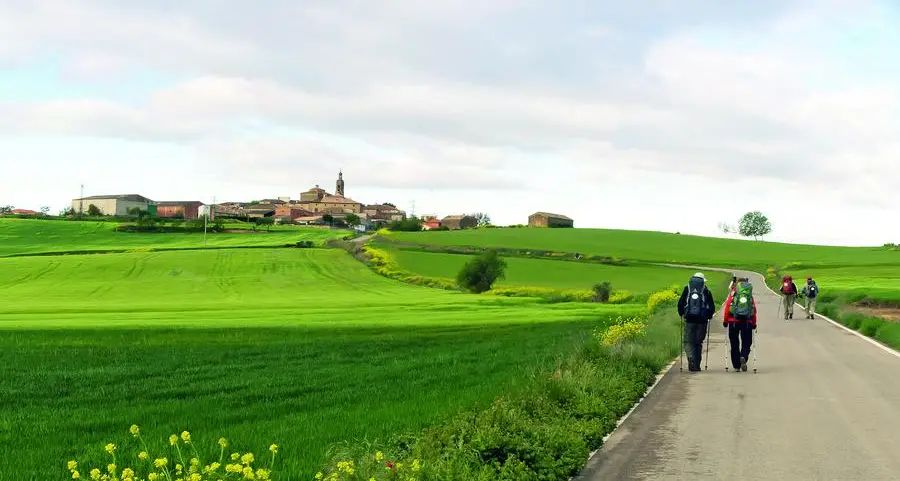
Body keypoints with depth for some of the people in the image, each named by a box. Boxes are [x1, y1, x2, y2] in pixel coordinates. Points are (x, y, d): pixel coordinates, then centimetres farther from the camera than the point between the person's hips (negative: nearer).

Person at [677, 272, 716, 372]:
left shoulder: (687, 289, 5)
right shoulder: (706, 291, 5)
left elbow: (680, 303, 3)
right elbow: (712, 307, 4)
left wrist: (681, 314, 18)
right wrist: (709, 316, 20)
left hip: (689, 319, -1)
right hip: (702, 320, 1)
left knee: (688, 341, 3)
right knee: (698, 342, 10)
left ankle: (691, 359, -23)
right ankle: (697, 365, 12)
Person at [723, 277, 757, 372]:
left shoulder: (733, 294, 5)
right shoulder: (750, 296, 9)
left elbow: (727, 307, -1)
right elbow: (754, 310, 6)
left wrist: (725, 321, 5)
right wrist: (754, 323, 13)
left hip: (733, 321, 0)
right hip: (747, 322, 0)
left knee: (734, 344, 9)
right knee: (746, 343, 8)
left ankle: (736, 365, 11)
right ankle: (743, 357, -21)